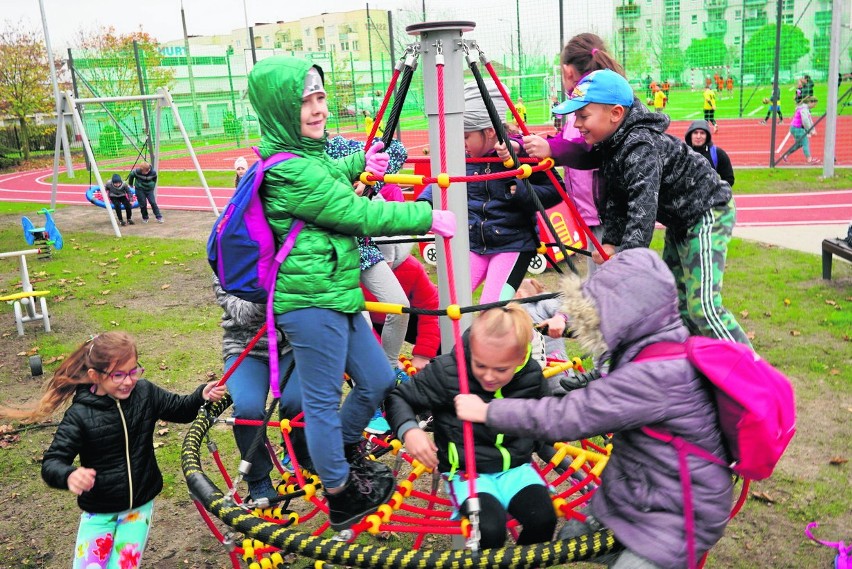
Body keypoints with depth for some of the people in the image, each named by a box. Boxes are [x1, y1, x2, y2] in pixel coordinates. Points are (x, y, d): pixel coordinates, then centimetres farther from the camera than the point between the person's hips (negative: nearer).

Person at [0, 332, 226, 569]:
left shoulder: (145, 392, -10)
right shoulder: (80, 415, -18)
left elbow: (181, 410, 4)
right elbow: (51, 462, -20)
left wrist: (202, 395, -17)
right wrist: (69, 476, -43)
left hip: (139, 506, 2)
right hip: (98, 512, -1)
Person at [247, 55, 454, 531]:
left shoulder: (308, 154, 14)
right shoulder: (290, 170, -18)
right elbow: (359, 214, -19)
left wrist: (360, 162, 43)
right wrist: (427, 217, -11)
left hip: (338, 294, 11)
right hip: (312, 302, -11)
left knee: (379, 381, 17)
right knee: (323, 401, 4)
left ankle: (344, 455, 40)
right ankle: (341, 496, 21)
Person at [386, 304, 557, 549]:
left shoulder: (532, 377, -6)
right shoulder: (446, 372, -17)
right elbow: (399, 397, -6)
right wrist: (409, 430, -23)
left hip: (516, 468, 3)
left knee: (543, 519, -25)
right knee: (490, 530, -30)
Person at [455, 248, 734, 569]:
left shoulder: (659, 373, -33)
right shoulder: (661, 344, -4)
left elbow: (567, 417, -29)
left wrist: (487, 411, -20)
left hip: (676, 522, -9)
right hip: (633, 494, 9)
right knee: (567, 543, 18)